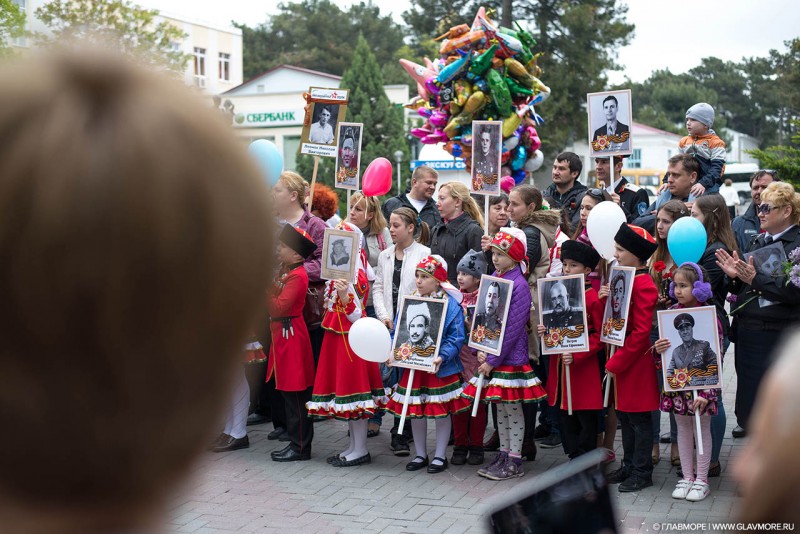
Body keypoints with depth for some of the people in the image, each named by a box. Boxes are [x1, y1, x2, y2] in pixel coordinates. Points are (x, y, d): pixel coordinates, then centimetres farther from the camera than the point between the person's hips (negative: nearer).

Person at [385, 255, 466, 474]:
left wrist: (442, 357, -27)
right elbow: (398, 332, 8)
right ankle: (420, 454, 26)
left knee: (441, 411, 6)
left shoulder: (451, 305, -10)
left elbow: (456, 338, -13)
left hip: (439, 368, -4)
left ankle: (440, 456, 20)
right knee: (415, 411, 11)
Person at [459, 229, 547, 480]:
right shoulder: (492, 280, 8)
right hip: (490, 354, 7)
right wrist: (480, 350, -2)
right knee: (500, 407, 14)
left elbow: (513, 328, -18)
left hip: (510, 356, -7)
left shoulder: (519, 285, -14)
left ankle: (514, 462, 10)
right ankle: (504, 455, 24)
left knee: (513, 408, 2)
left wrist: (493, 360, -18)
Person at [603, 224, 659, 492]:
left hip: (636, 361, -9)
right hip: (621, 358, 9)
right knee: (624, 415, 16)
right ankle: (629, 467, 27)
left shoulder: (643, 285, -18)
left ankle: (642, 473, 11)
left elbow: (641, 332, -21)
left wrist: (616, 362, -19)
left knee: (639, 418, 1)